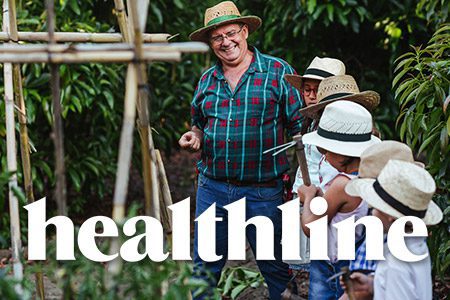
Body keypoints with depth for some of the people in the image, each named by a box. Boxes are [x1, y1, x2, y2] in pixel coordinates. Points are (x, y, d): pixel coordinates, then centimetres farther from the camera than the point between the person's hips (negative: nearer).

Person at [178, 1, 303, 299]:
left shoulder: (278, 71, -3)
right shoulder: (207, 80, 11)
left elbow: (299, 126, -5)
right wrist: (195, 137, 1)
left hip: (263, 192, -4)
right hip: (212, 188, 4)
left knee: (276, 268, 7)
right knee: (205, 266, 11)